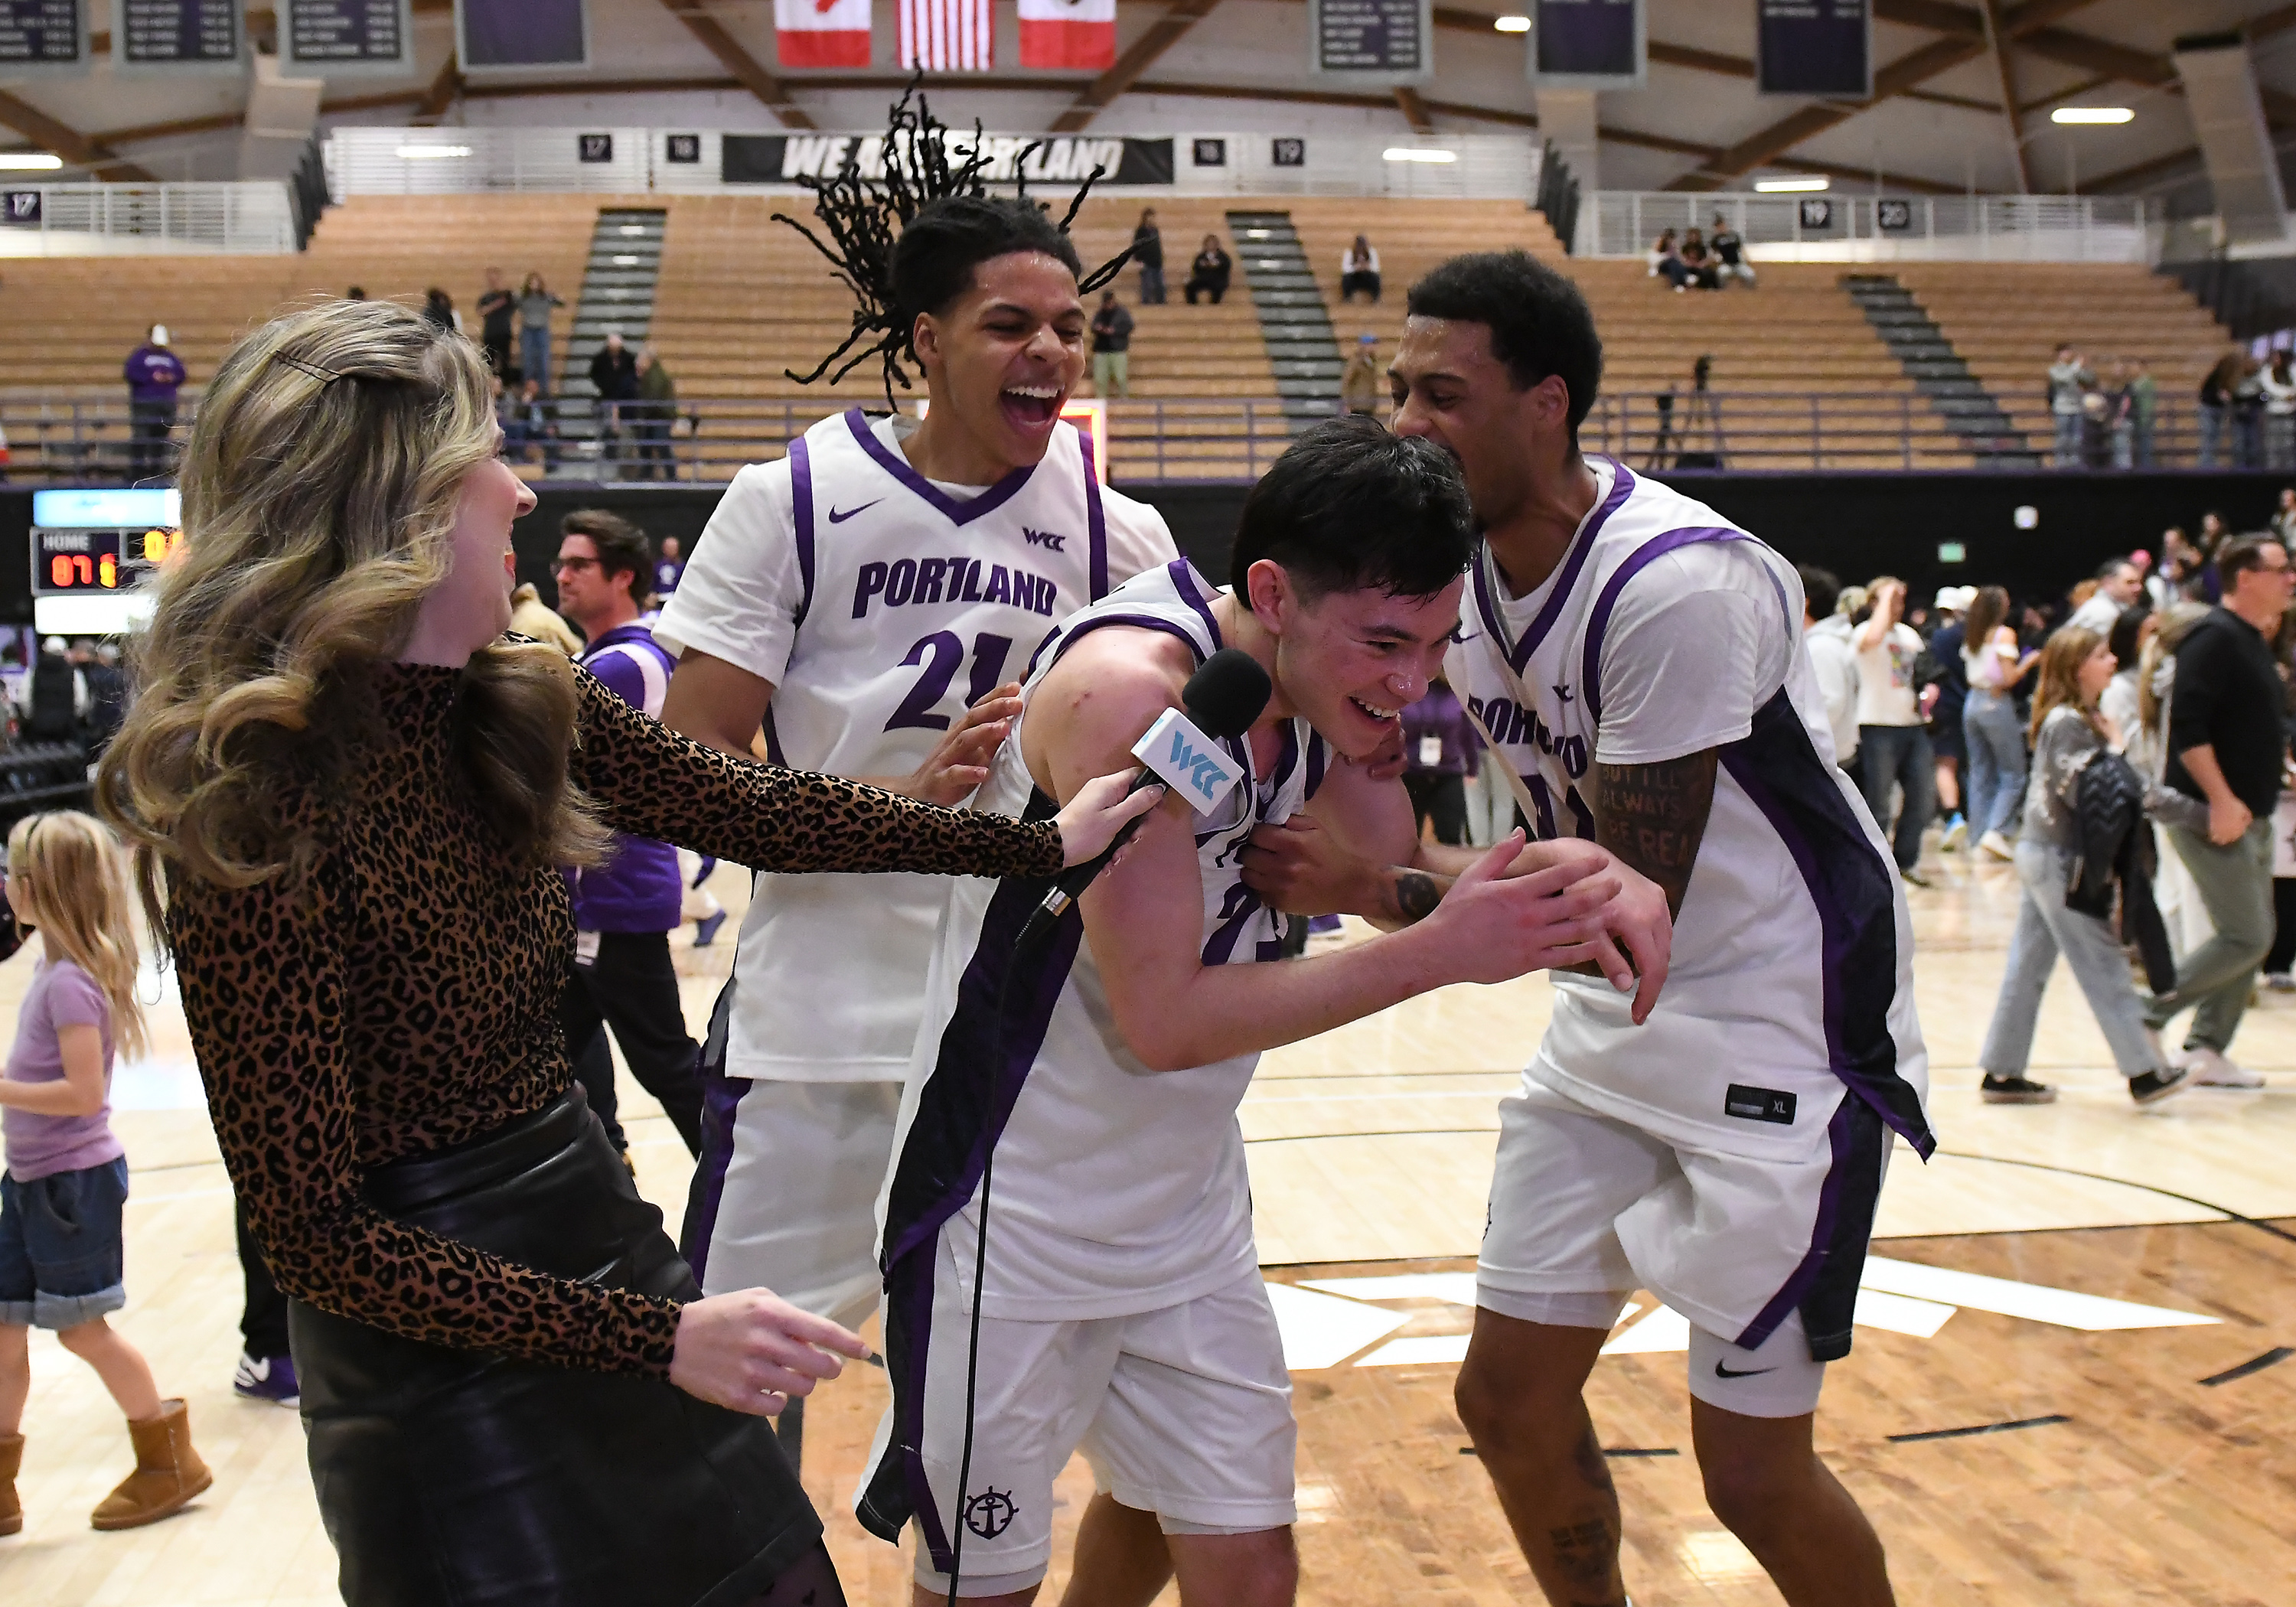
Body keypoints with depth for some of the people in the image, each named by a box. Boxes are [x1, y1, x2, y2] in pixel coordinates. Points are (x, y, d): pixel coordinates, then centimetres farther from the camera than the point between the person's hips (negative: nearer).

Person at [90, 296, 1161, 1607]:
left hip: (605, 1248, 7)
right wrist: (657, 1339, -24)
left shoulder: (518, 708, -2)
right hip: (450, 1371, -7)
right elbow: (318, 1235, -20)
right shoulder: (258, 810, -22)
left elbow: (757, 812, 9)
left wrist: (1044, 844, 13)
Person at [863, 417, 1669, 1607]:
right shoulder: (1129, 689, -27)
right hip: (1014, 1229, -7)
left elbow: (1400, 869, 6)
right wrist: (1440, 952, -28)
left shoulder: (1307, 688, -2)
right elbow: (1166, 1018, -28)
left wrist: (1568, 872, -14)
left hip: (1188, 1212, 8)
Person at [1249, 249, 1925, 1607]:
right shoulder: (1465, 556, -3)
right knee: (1510, 1398, 10)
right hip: (1619, 1019, 8)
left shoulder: (1674, 584, -27)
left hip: (1790, 1023, -8)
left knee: (1752, 1466, -2)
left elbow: (1631, 902, -26)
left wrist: (1377, 893, -26)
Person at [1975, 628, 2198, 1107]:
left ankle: (2002, 1074, 13)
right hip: (2058, 856, -10)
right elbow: (2083, 794, -22)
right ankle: (2144, 1072, 4)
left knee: (2029, 965, 10)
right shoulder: (2068, 723, -16)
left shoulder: (2078, 718, 14)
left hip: (2041, 852, 10)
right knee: (2103, 964, -3)